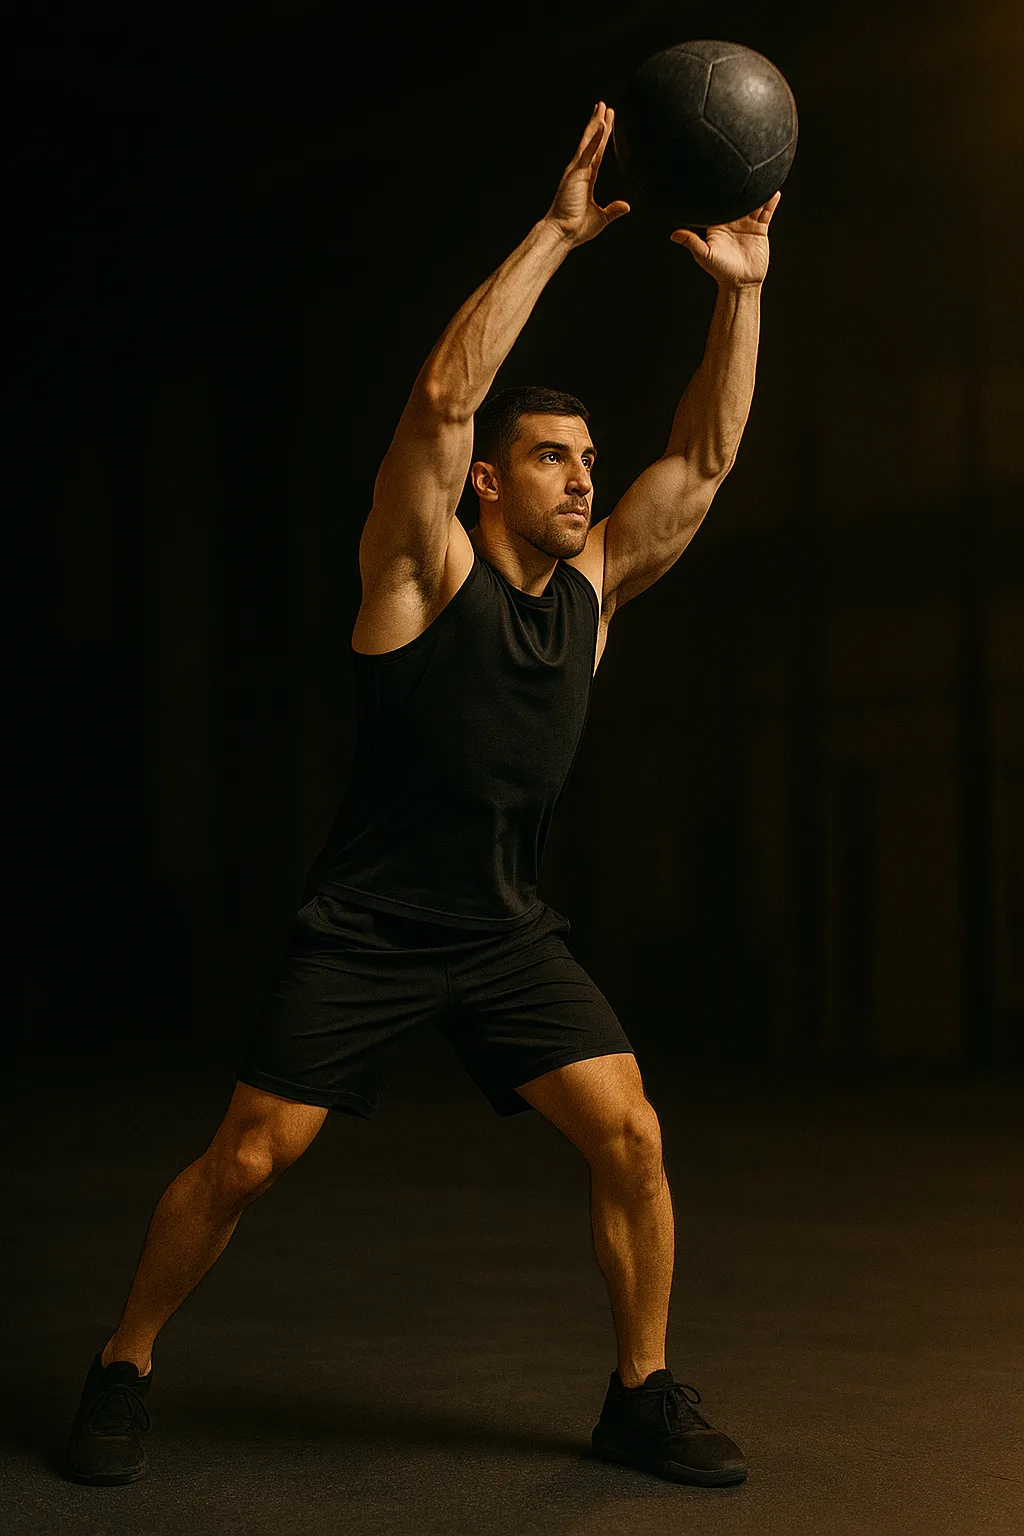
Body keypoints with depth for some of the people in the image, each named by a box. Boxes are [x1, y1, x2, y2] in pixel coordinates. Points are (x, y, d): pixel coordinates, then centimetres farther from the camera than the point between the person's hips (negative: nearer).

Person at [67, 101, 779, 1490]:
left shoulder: (593, 585, 5)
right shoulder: (425, 570, -10)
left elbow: (707, 455, 3)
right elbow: (445, 393, -24)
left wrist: (739, 291, -6)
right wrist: (557, 233, -23)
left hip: (508, 932, 5)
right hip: (365, 929, -5)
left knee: (631, 1137, -8)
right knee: (246, 1161, -3)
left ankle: (642, 1397, 9)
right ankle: (121, 1373, 18)